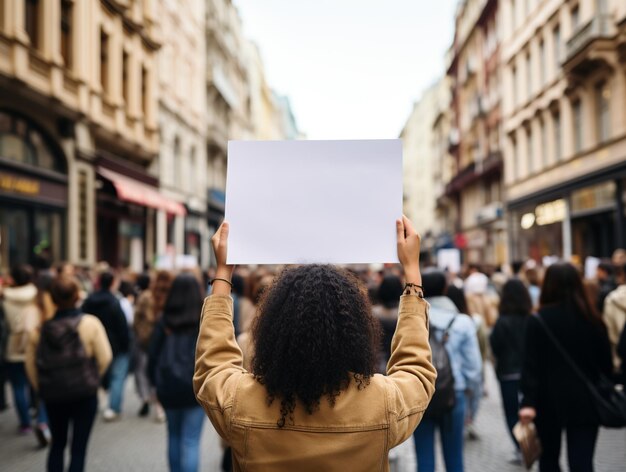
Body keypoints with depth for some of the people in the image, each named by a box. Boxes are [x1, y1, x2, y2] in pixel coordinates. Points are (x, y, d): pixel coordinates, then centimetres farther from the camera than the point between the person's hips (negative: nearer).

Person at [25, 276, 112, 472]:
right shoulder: (90, 323, -12)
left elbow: (30, 364, 0)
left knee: (57, 444, 22)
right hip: (85, 395, -3)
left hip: (53, 395, 3)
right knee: (79, 447, 8)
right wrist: (92, 379, 5)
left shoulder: (41, 327, -4)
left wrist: (41, 388, 14)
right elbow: (105, 357, -13)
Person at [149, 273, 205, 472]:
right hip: (196, 388, -3)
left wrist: (156, 382, 13)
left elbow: (154, 355, 1)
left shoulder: (165, 321, -2)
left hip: (169, 388, 3)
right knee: (191, 441, -1)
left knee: (174, 436, 20)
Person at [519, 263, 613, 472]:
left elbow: (530, 365, -16)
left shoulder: (538, 320, -9)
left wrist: (528, 402, -19)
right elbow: (606, 363, 6)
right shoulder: (593, 319, 1)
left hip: (550, 401, -2)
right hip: (585, 402, 2)